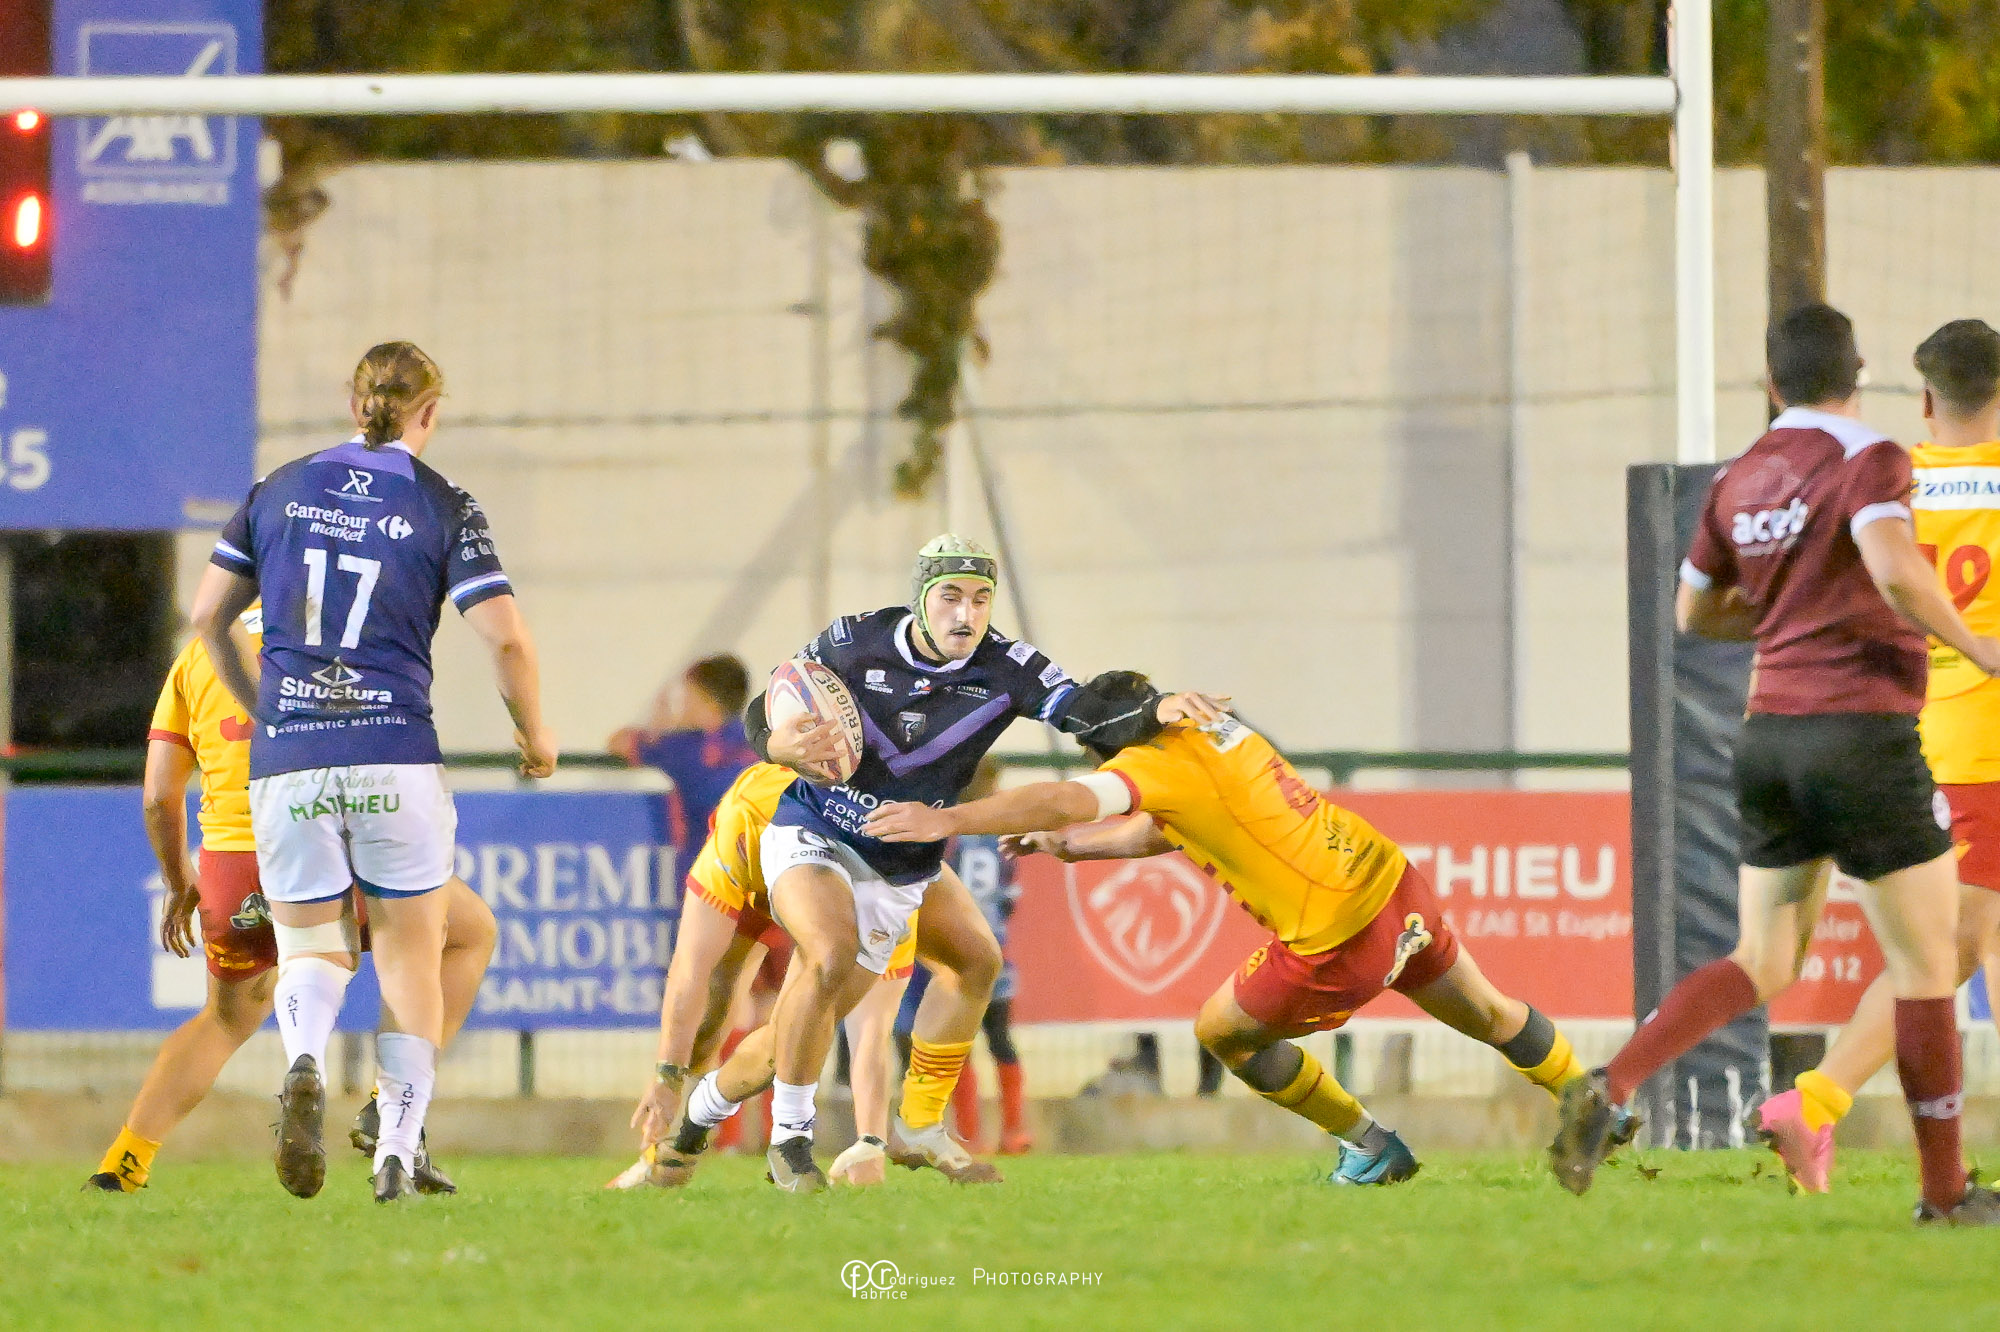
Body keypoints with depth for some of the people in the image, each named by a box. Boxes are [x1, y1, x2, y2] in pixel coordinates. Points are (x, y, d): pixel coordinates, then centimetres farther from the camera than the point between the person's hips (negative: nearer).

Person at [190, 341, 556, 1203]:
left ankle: (304, 1063, -24)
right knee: (411, 950, 11)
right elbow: (506, 640, -8)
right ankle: (396, 1156, 3)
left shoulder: (280, 490, 9)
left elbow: (208, 617, 14)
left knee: (309, 946, 12)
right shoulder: (443, 507, 0)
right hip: (396, 758, -2)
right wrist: (534, 734, 10)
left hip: (287, 764, 2)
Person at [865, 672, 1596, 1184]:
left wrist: (950, 820, -36)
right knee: (1488, 1014, 29)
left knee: (1223, 1031, 15)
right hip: (1399, 883, 8)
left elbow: (1065, 799, -34)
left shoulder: (1159, 762, -17)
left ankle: (1370, 1148, 25)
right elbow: (1160, 831, 24)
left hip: (1342, 943, -8)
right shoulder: (1213, 724, 9)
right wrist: (1070, 846, 17)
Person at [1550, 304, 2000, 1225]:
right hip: (1864, 733, -6)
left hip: (1769, 735, 6)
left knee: (1763, 964, 12)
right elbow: (1893, 566, -27)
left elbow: (1693, 612, 20)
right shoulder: (1866, 459, -9)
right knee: (1925, 963, 6)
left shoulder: (1738, 482, 9)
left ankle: (1612, 1087, -9)